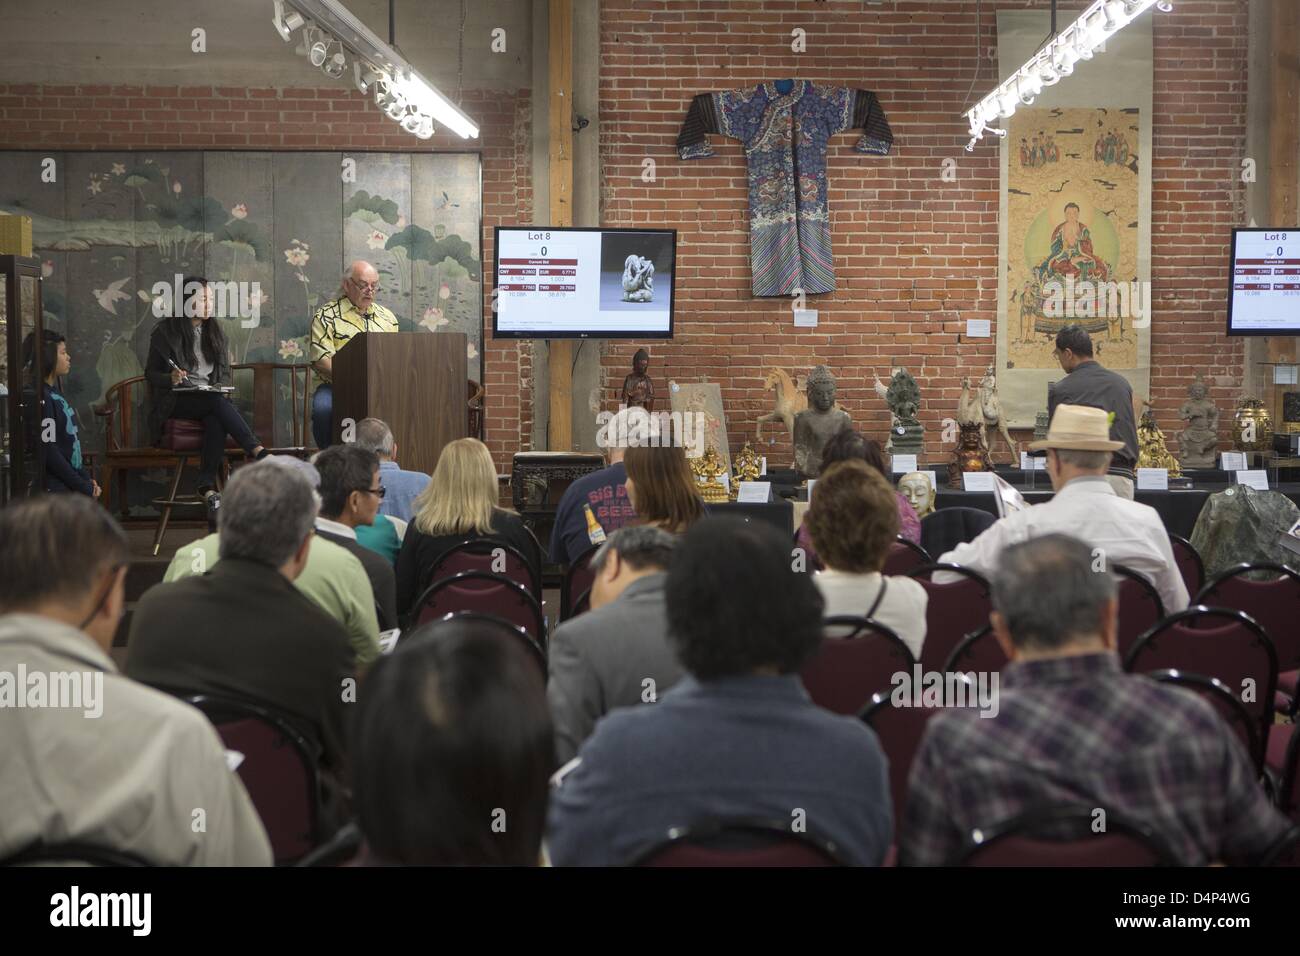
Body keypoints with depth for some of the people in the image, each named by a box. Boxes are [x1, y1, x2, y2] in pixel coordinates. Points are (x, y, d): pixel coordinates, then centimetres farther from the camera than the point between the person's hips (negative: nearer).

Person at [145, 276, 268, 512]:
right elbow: (150, 374, 3)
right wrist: (171, 379, -18)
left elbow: (226, 374, 18)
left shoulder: (215, 332, 15)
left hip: (211, 398, 3)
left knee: (216, 420, -34)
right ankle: (258, 452, -43)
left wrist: (220, 386, -5)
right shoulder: (165, 331, 2)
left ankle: (207, 487, -41)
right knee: (218, 403, -35)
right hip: (177, 402, -3)